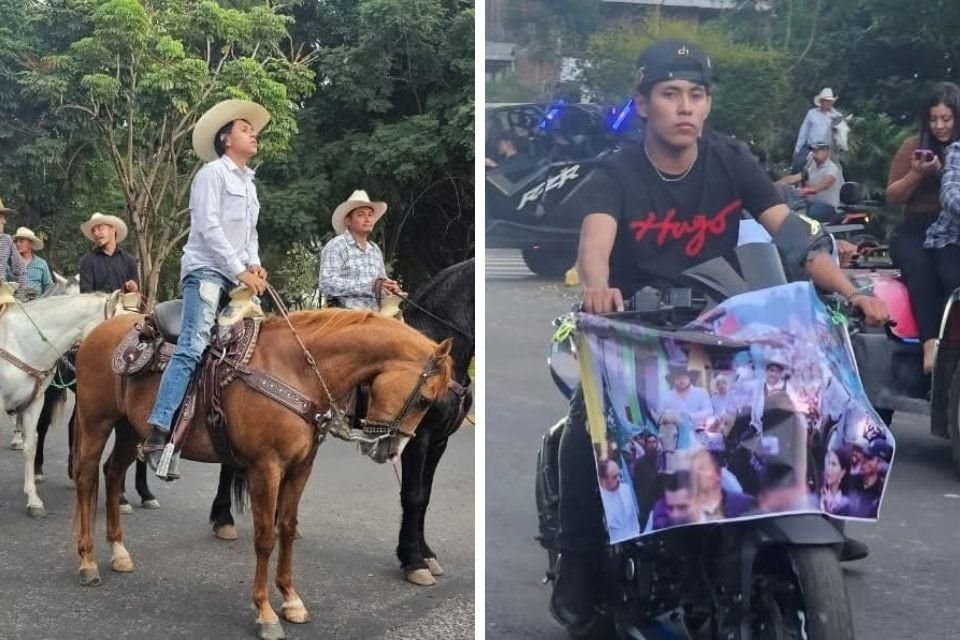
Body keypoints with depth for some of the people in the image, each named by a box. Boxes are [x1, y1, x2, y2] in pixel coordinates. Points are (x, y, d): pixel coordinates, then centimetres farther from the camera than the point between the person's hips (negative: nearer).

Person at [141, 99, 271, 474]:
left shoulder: (248, 182, 22)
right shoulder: (213, 173, -2)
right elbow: (208, 228, -12)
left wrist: (255, 266, 5)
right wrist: (240, 271, -14)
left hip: (239, 276, 9)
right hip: (206, 270, -9)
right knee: (192, 347, -22)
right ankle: (158, 435, -29)